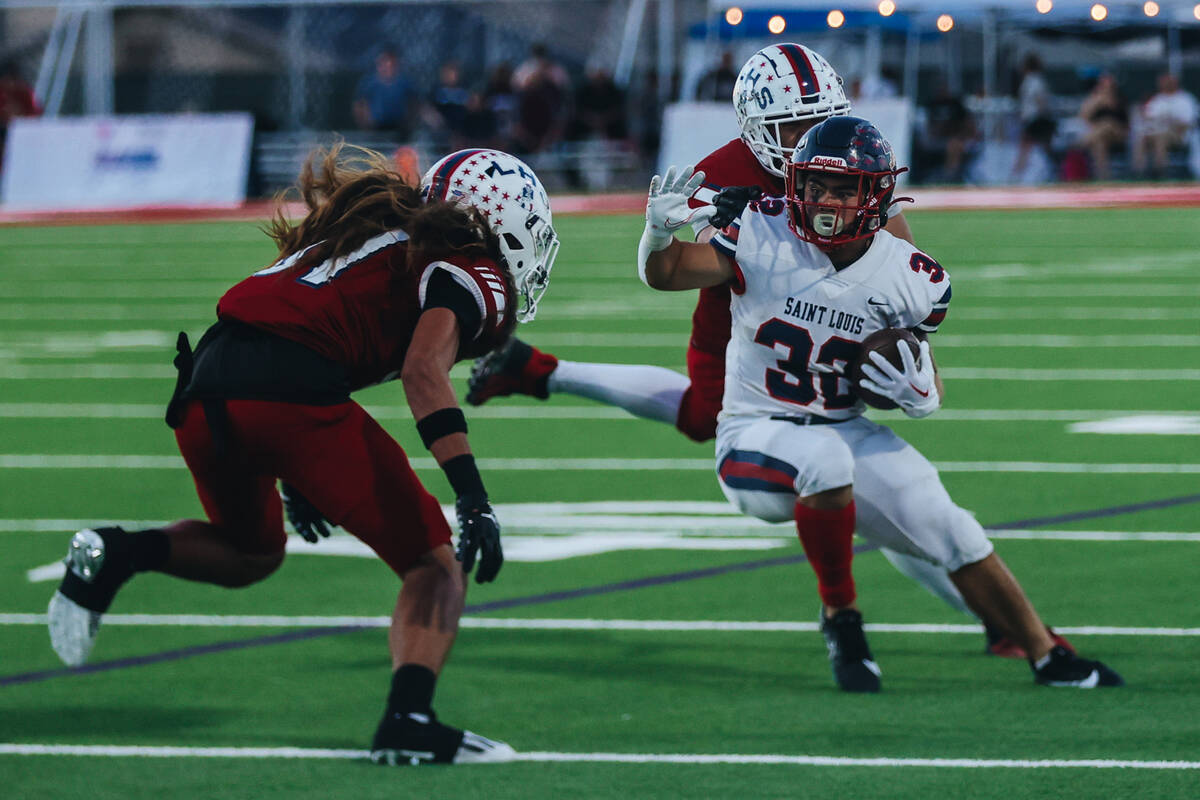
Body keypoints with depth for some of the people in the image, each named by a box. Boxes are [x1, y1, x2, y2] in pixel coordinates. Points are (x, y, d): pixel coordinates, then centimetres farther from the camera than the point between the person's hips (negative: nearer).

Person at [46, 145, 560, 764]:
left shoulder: (370, 229, 31)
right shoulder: (473, 273, 7)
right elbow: (423, 371, -12)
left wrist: (294, 477, 35)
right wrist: (473, 498, -17)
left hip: (200, 388, 7)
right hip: (290, 394, -7)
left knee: (251, 551, 32)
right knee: (434, 567, 6)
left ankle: (115, 555, 7)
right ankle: (408, 720, -15)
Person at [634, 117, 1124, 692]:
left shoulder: (912, 281, -8)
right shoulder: (764, 238, -14)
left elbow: (927, 380, 6)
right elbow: (664, 273, -12)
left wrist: (921, 397, -18)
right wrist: (660, 230, -34)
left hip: (848, 435, 3)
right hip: (755, 441, -3)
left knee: (953, 534, -7)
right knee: (824, 456, -37)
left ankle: (1049, 660, 14)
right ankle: (839, 616, -17)